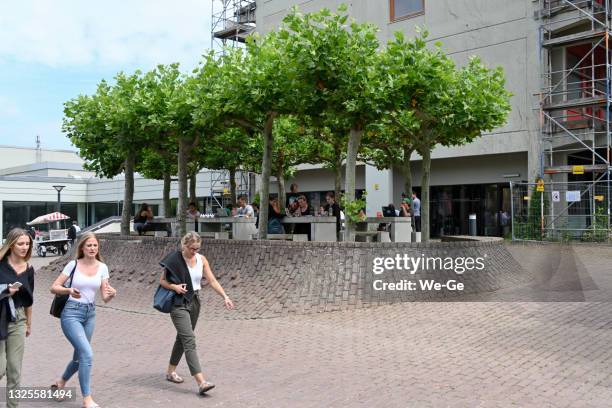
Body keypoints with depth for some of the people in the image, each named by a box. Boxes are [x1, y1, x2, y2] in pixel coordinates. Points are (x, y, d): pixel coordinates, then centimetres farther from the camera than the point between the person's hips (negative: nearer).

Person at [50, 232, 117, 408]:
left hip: (90, 314, 5)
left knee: (80, 356, 16)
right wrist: (69, 290, -23)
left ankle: (61, 382, 47)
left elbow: (105, 298, -2)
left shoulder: (102, 267, 0)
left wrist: (111, 294, -24)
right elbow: (54, 287, -5)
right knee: (87, 354, -17)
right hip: (71, 313, -5)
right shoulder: (73, 264, -7)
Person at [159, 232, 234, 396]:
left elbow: (212, 280, -1)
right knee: (189, 340, -14)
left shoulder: (201, 259, 2)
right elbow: (162, 280, -2)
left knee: (182, 338, 17)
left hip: (194, 302, 6)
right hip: (179, 304, -6)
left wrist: (225, 296, -12)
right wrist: (174, 287, -21)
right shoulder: (174, 259, -10)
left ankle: (171, 371, 36)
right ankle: (201, 382, -21)